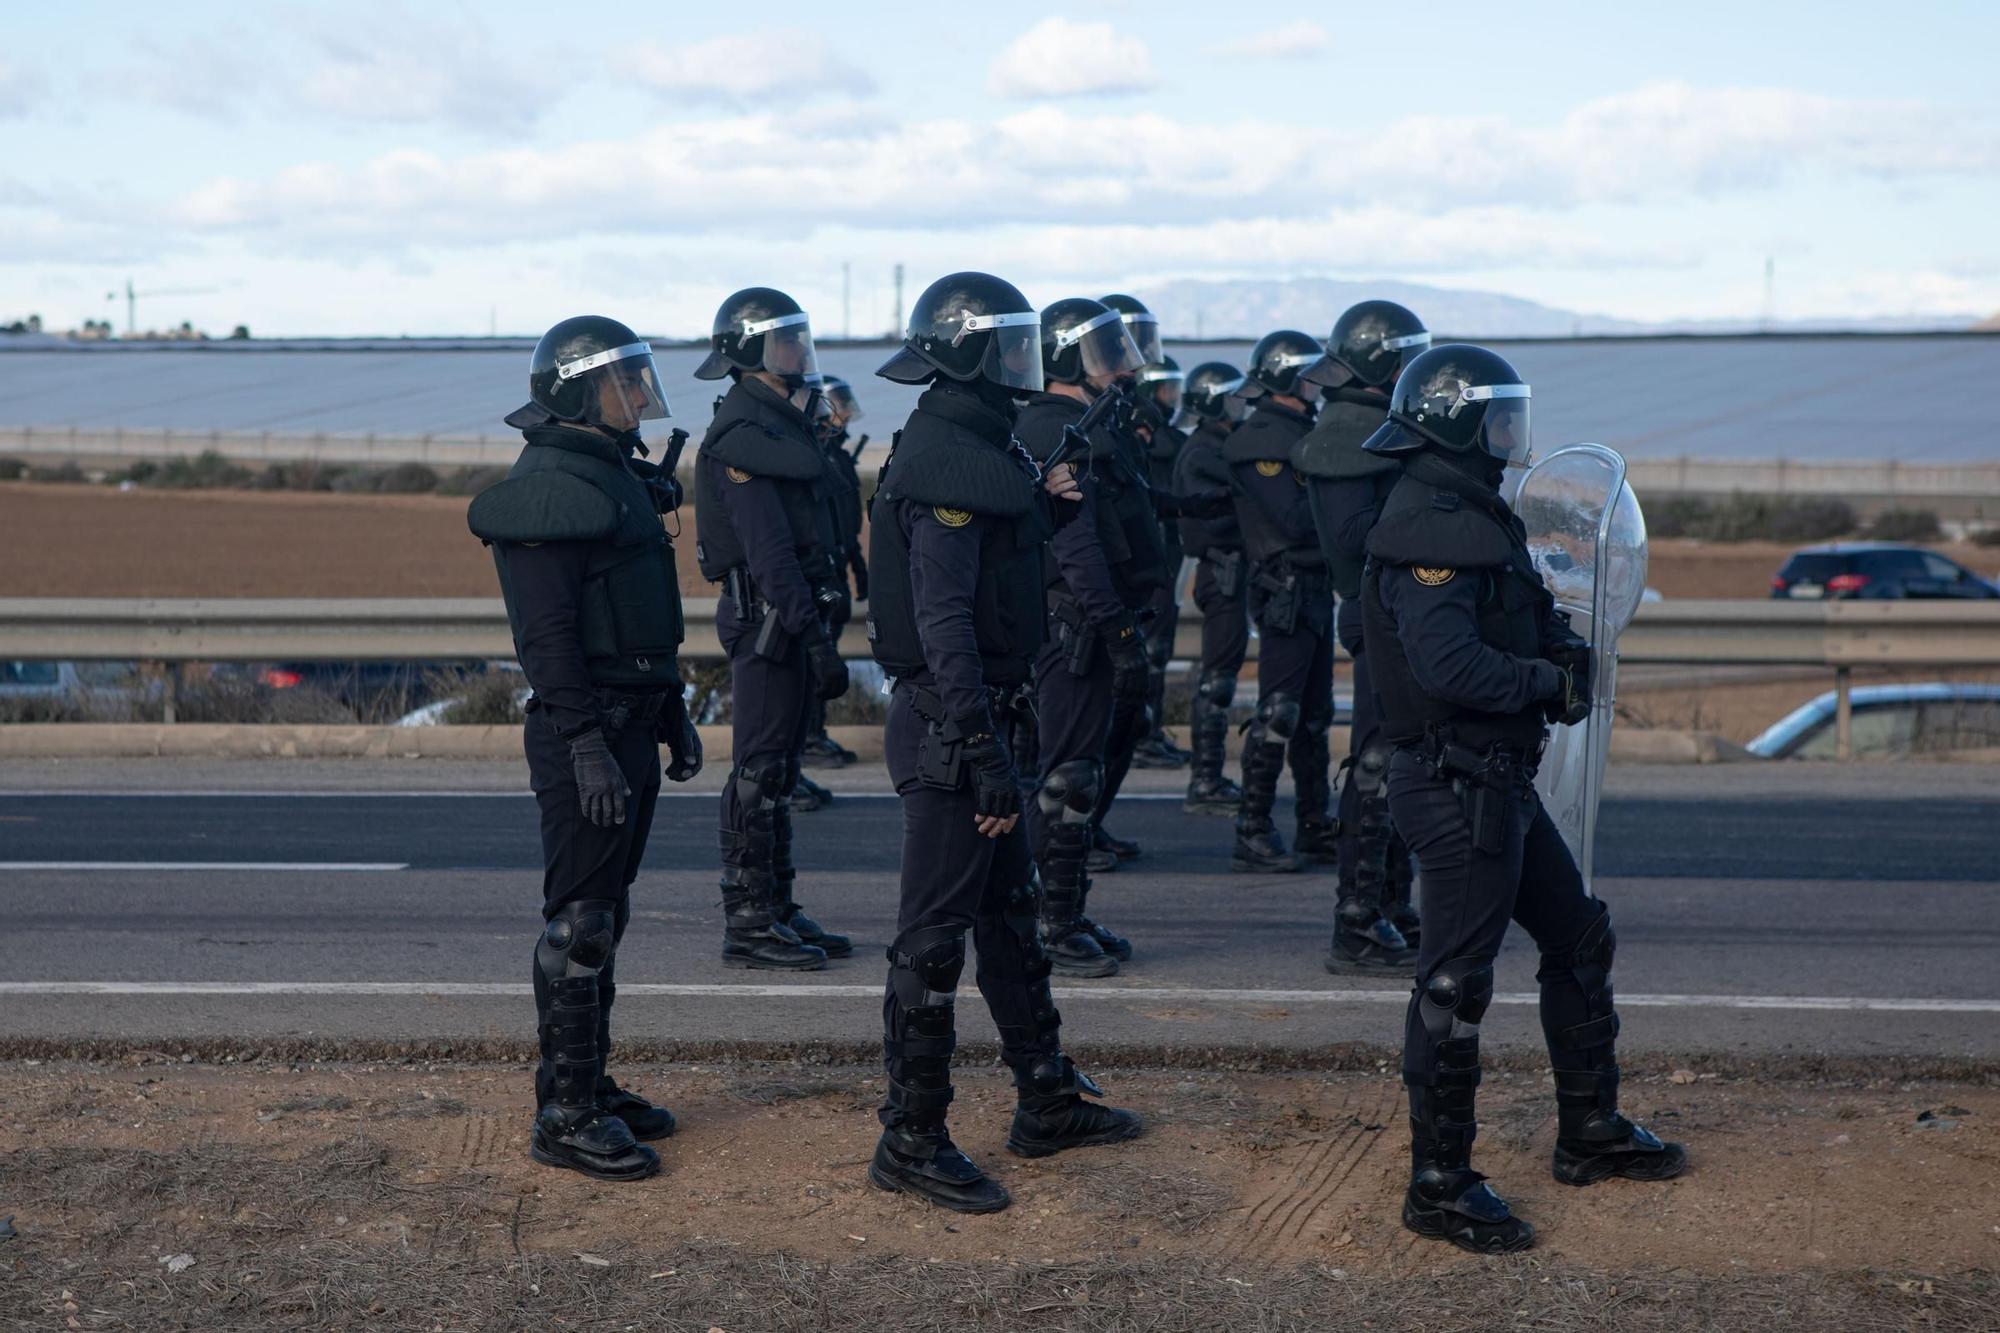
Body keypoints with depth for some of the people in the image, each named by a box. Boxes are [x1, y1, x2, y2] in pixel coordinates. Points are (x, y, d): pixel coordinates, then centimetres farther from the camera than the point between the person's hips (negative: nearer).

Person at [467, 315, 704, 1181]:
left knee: (605, 913, 15)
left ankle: (591, 1085, 25)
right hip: (583, 731, -10)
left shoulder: (618, 478, 16)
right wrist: (587, 748, -24)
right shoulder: (547, 490, -15)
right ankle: (564, 1117, 1)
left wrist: (672, 717, 22)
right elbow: (548, 634, -21)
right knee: (579, 923, -5)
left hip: (629, 725, 10)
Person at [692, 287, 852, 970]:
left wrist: (816, 627, 20)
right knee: (759, 772, -6)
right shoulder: (743, 432, -15)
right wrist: (816, 639, -23)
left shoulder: (781, 418, 17)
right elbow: (768, 548, -21)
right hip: (767, 616, -10)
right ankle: (746, 924, -1)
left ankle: (778, 909, 21)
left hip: (788, 615, 10)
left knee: (778, 771, 14)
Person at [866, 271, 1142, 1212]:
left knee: (1010, 912, 19)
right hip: (947, 727, -11)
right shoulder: (945, 465, -20)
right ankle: (910, 1142, 5)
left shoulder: (972, 448, 12)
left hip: (977, 717, 11)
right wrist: (984, 756, -28)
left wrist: (1046, 507, 8)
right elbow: (945, 624, -26)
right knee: (935, 934, -3)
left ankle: (1047, 1102, 31)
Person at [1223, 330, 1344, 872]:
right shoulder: (1260, 439, -13)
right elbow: (1294, 519, -21)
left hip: (1315, 587, 10)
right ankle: (1252, 836, -7)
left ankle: (1316, 828, 21)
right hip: (1286, 588, -10)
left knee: (1314, 715, 14)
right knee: (1278, 714, -9)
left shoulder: (1298, 431, 18)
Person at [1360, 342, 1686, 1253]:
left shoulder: (1471, 516, 15)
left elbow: (1509, 629, 20)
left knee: (1578, 937, 19)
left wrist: (1558, 645, -3)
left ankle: (1589, 1135, 32)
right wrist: (1551, 682, -16)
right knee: (1455, 982, -4)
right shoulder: (1427, 526, -19)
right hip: (1453, 786, -11)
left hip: (1495, 780, 11)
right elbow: (1449, 663, -30)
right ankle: (1439, 1187, 5)